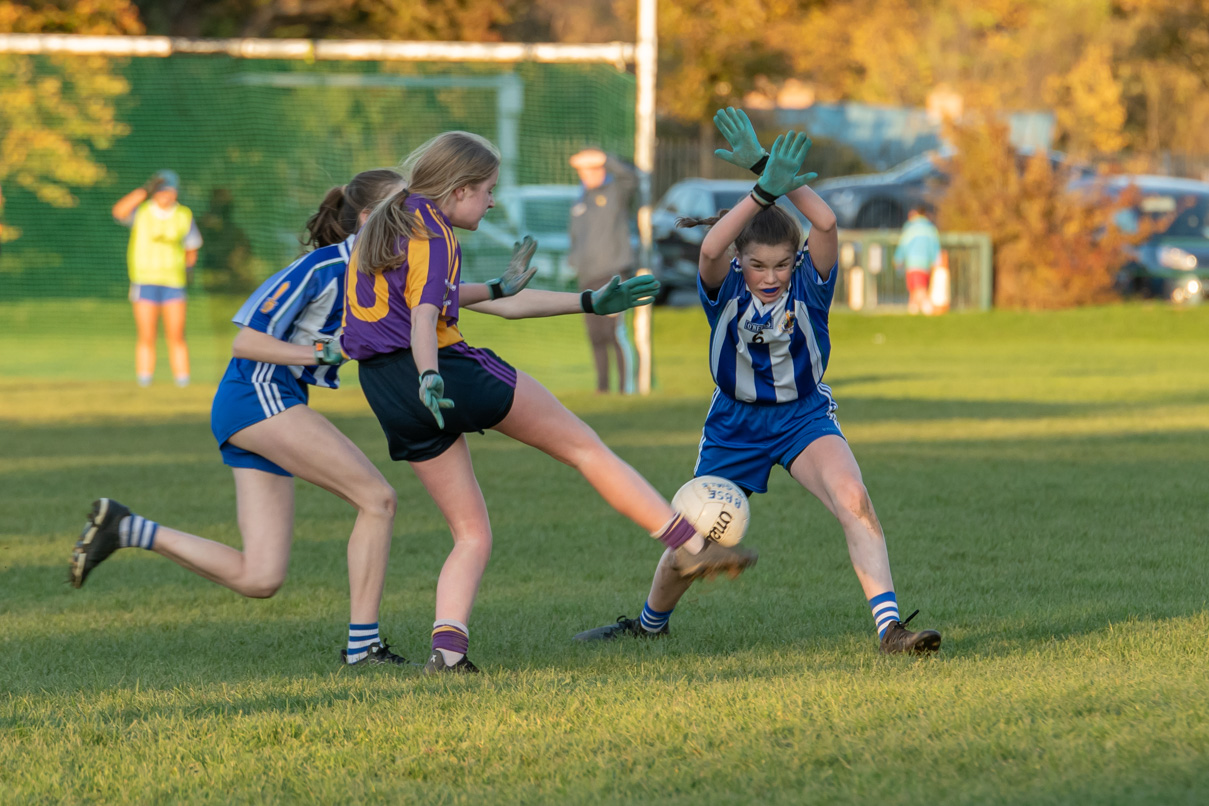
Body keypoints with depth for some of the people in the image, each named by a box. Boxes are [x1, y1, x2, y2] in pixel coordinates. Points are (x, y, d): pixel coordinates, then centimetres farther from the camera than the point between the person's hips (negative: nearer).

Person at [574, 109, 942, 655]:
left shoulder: (808, 284, -17)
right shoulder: (725, 288, -17)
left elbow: (825, 222, -36)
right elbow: (710, 249, -41)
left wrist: (765, 167, -40)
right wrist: (765, 189, -51)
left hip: (803, 417, -1)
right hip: (735, 424, 1)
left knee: (854, 501, -28)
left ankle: (889, 629, -32)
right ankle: (649, 624, 40)